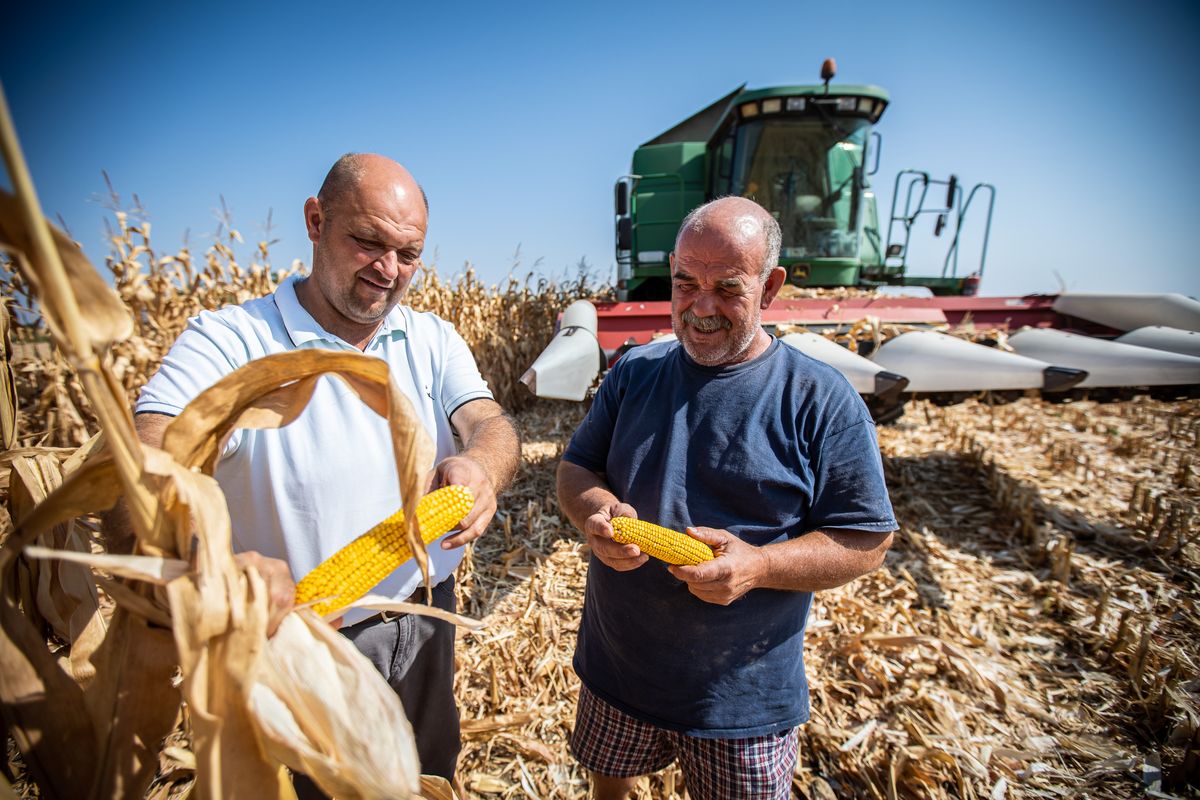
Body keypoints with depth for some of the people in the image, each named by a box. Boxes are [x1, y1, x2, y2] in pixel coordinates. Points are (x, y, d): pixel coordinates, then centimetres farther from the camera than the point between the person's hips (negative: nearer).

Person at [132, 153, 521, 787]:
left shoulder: (433, 341, -3)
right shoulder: (227, 342, -17)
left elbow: (491, 425, -14)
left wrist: (480, 465, -38)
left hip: (426, 627, 4)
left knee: (431, 776, 28)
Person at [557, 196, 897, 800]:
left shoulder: (821, 400, -13)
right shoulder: (634, 373, -2)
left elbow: (866, 541, -11)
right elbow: (575, 469, 3)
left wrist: (757, 565, -27)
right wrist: (594, 513, -20)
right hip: (617, 666, 4)